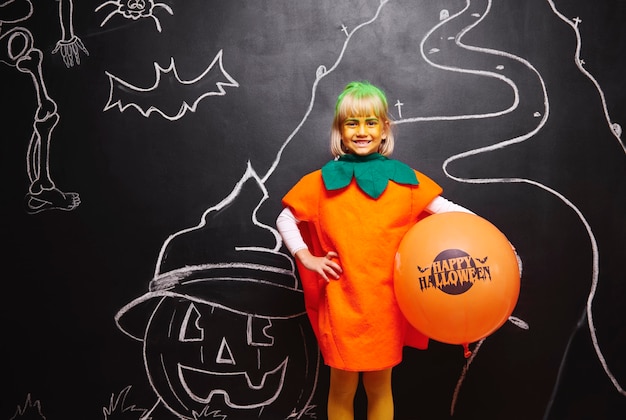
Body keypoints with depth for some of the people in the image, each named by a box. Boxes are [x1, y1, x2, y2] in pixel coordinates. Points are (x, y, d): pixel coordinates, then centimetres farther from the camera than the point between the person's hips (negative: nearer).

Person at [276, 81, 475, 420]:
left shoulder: (403, 179, -1)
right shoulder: (322, 181, -1)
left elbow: (446, 209, 1)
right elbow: (285, 219, 7)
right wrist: (306, 258, -4)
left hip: (385, 304, 1)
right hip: (341, 304, 0)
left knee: (379, 387, 17)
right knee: (342, 389, 13)